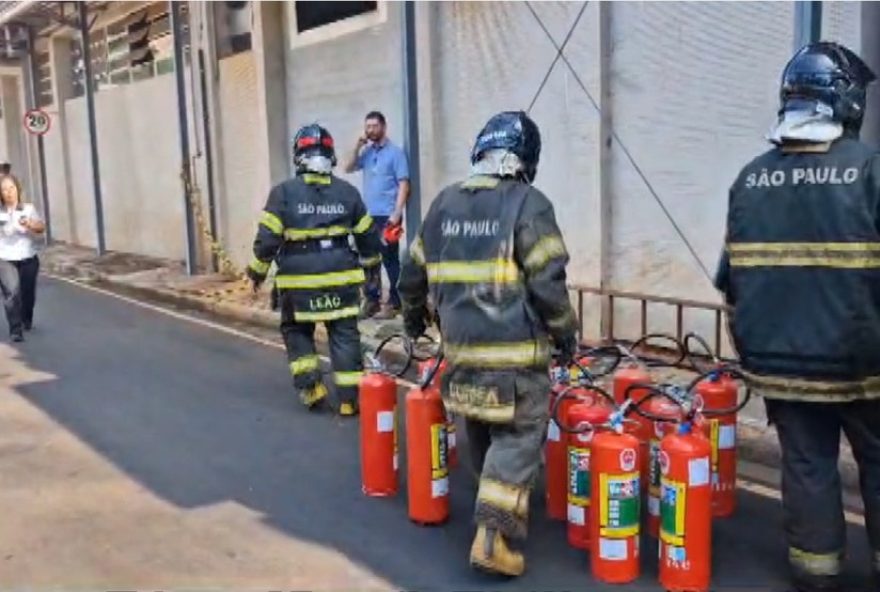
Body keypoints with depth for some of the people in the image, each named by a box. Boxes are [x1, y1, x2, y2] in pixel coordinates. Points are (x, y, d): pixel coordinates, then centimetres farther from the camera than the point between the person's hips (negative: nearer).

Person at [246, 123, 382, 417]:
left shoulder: (284, 192, -6)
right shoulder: (347, 192, 3)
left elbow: (267, 239, -8)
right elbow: (368, 236, 11)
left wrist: (258, 271, 7)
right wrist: (371, 263, 28)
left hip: (299, 279, -1)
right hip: (340, 277, 2)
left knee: (296, 330, 20)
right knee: (344, 335, 6)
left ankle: (309, 385, 11)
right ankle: (350, 398, 5)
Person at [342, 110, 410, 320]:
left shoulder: (395, 152, -4)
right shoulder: (367, 152, 12)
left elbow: (404, 184, -9)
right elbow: (348, 168, 11)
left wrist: (397, 213, -17)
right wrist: (358, 147, -1)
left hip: (387, 216, -6)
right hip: (369, 215, 6)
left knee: (390, 260, -2)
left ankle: (394, 304, 3)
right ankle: (372, 301, 18)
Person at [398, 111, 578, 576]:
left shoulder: (443, 204, 9)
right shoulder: (528, 204, -10)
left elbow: (414, 272, 17)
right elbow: (547, 282, -14)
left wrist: (414, 314, 34)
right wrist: (565, 332, 0)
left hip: (460, 345, 6)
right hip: (514, 349, -6)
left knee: (481, 433, 22)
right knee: (518, 439, 2)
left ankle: (497, 507, 39)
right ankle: (492, 535, -4)